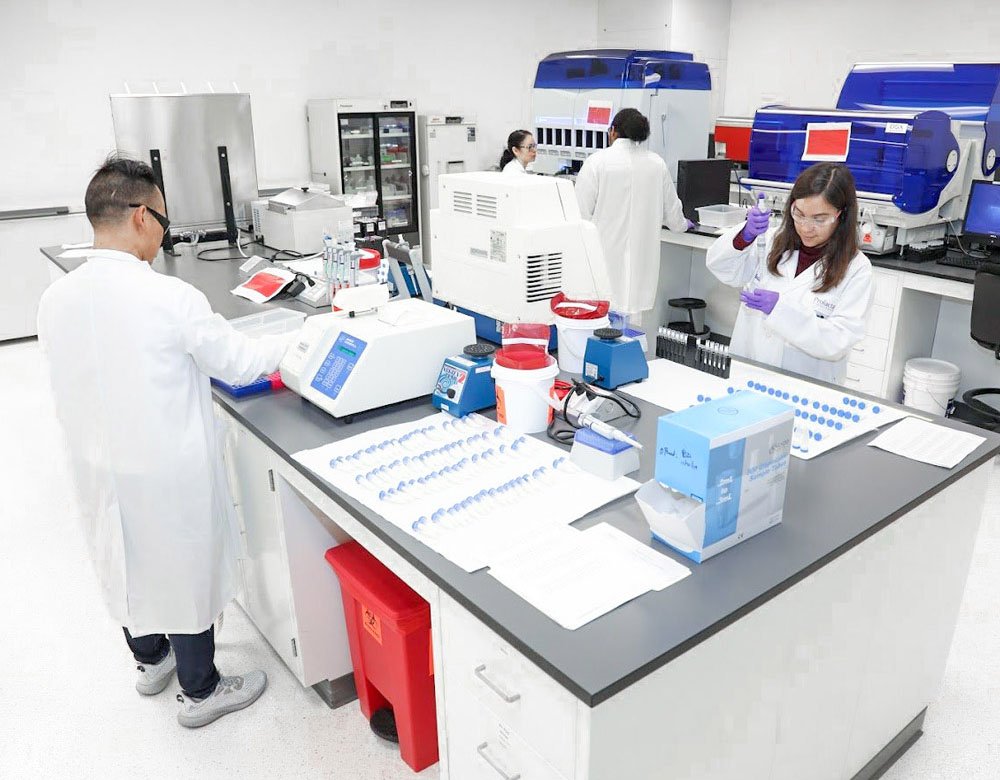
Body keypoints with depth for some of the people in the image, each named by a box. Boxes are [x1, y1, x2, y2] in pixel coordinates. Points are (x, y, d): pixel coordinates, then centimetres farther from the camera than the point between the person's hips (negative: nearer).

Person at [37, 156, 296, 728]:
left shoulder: (55, 300, -6)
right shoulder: (170, 297, -24)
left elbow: (70, 392, 5)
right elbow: (238, 362, -13)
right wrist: (299, 339, 2)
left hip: (99, 468, 6)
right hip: (169, 475, -6)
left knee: (127, 563, 25)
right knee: (186, 573, 12)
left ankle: (151, 658, 50)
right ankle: (201, 691, 32)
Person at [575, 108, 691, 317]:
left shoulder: (597, 161, -5)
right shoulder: (657, 163, 7)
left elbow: (581, 211, -6)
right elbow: (672, 210, 17)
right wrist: (681, 224, 39)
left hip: (606, 255, -4)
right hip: (643, 258, 4)